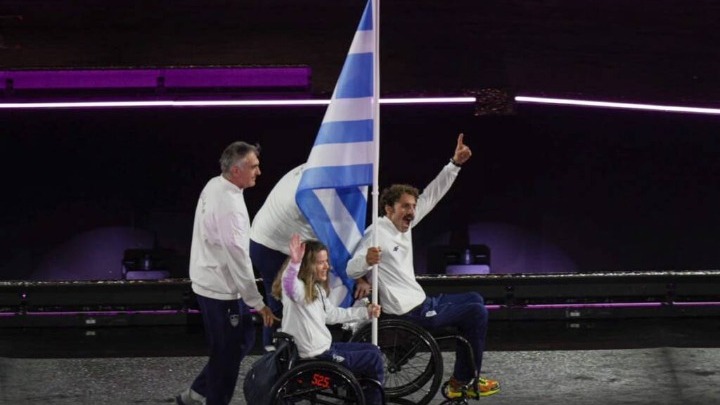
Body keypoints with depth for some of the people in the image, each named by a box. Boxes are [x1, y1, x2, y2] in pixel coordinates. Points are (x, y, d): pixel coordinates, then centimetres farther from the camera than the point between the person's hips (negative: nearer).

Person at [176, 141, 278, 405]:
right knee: (228, 354, 2)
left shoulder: (213, 185, 2)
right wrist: (258, 302, -18)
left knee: (243, 339, 20)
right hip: (221, 289, -10)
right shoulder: (229, 205, -27)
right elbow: (238, 258, -25)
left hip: (210, 281, 10)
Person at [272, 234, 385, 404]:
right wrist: (294, 263, -67)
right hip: (315, 358, -10)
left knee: (372, 350, 22)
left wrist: (365, 312, 26)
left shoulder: (316, 288, 9)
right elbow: (289, 287, -48)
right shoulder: (298, 288, -22)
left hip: (325, 347, 10)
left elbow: (331, 314, 23)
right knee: (374, 359, -1)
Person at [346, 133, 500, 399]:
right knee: (476, 312, -4)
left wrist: (455, 164, 3)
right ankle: (463, 381, 5)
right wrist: (366, 260, -54)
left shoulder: (404, 225, 6)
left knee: (474, 300, 24)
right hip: (410, 314, -10)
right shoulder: (377, 233, -21)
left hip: (421, 302, 10)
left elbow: (431, 196, 10)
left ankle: (462, 378, 24)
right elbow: (351, 270, -30)